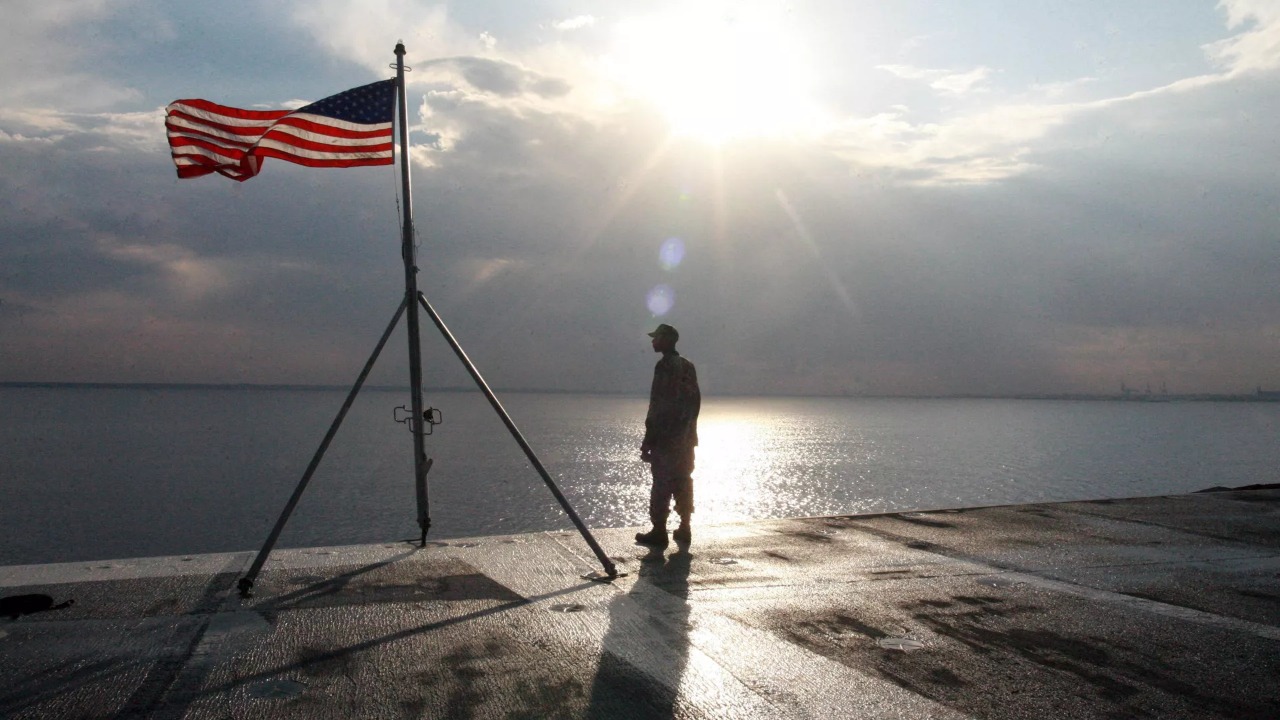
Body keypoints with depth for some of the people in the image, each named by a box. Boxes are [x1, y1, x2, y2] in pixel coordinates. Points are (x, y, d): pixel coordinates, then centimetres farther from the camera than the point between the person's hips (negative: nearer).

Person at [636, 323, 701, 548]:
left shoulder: (665, 366, -13)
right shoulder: (688, 367, 12)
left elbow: (657, 407, -16)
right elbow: (696, 401, 16)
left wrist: (647, 443, -15)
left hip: (666, 437, -8)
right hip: (686, 437, 8)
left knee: (661, 484, -4)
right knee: (683, 482, 12)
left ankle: (659, 532, -3)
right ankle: (684, 530, 16)